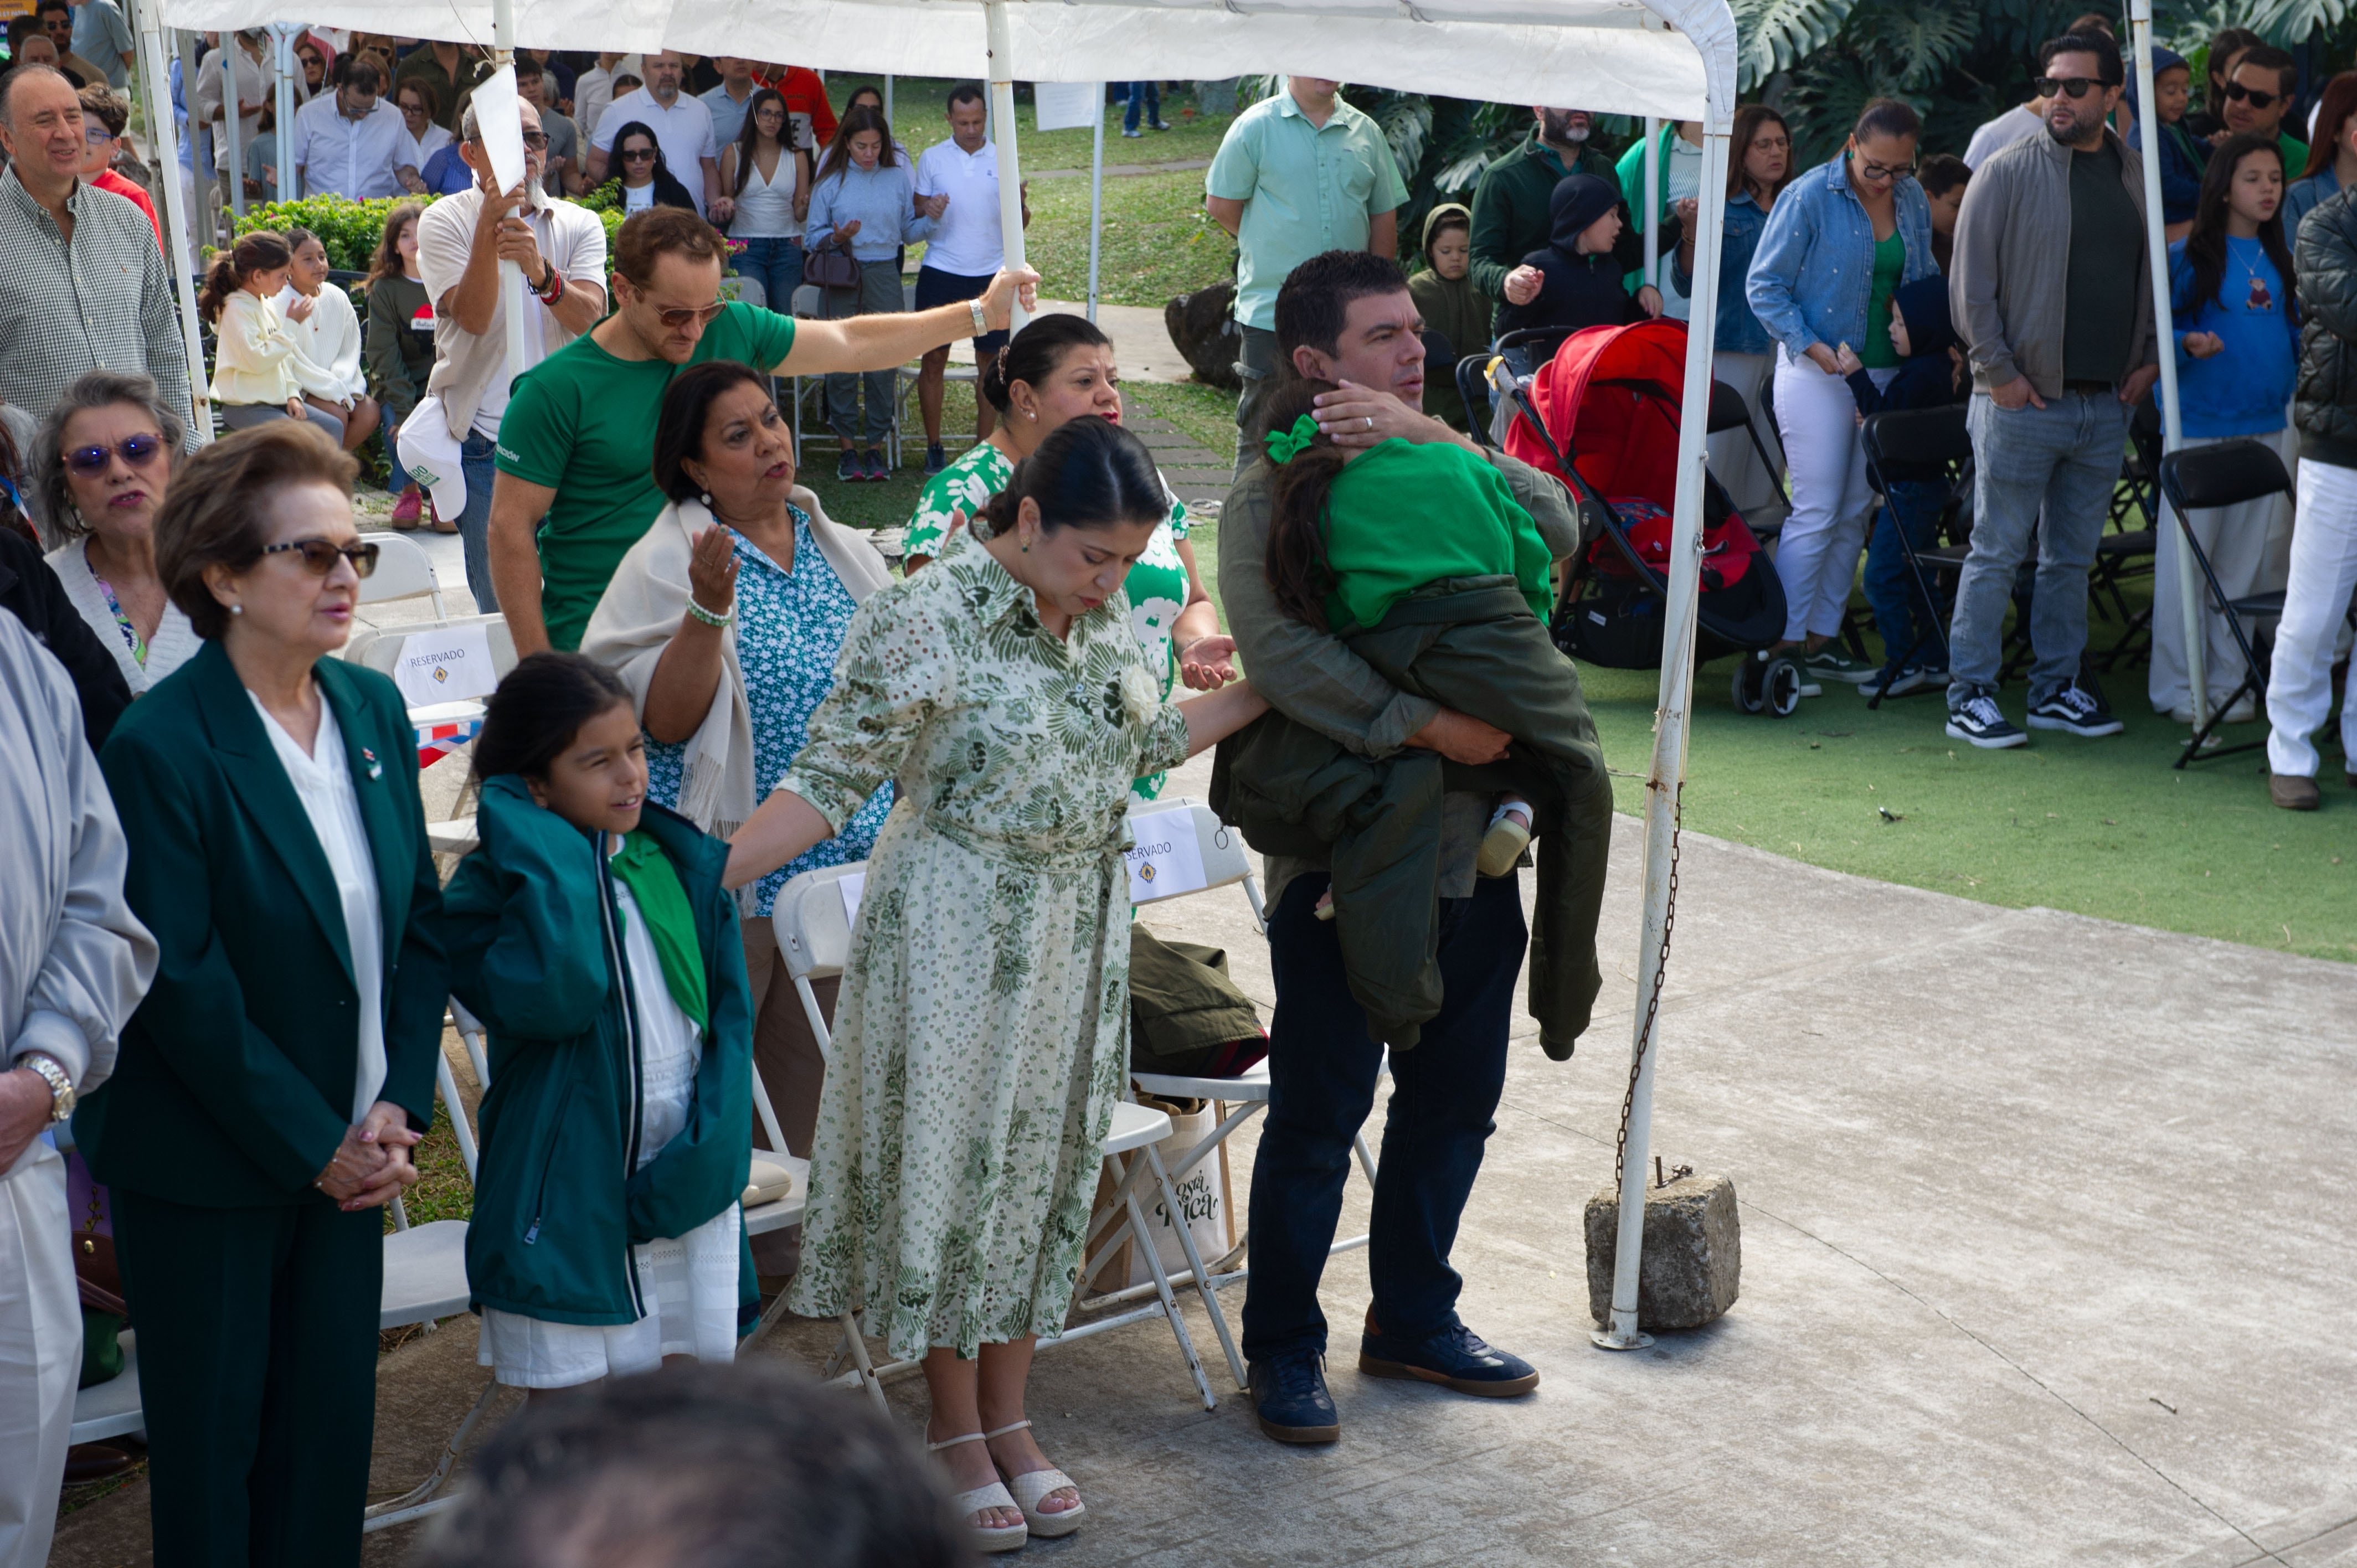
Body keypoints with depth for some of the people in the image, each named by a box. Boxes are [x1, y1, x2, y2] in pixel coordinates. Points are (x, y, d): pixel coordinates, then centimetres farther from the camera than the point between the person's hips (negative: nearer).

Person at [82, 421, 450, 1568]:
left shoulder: (373, 708, 4)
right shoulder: (158, 749, -17)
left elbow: (419, 917, 8)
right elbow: (178, 988, -18)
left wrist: (396, 1106, -3)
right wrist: (315, 1145, -13)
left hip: (348, 1149, 6)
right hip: (204, 1171, -6)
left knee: (334, 1428, 11)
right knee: (213, 1443, 8)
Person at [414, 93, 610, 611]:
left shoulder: (581, 225, 7)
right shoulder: (444, 222, 1)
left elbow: (587, 316, -11)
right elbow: (474, 317, -14)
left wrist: (541, 272, -31)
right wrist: (489, 228, -24)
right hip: (484, 439, -2)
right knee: (502, 606, -1)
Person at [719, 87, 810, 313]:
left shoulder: (797, 157, 9)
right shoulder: (734, 153, 5)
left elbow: (798, 214, 9)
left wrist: (804, 207, -12)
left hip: (787, 246, 2)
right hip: (746, 245, -2)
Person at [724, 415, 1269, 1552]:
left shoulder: (1104, 615, 2)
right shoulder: (927, 619, -18)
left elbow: (1145, 744, 16)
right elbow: (828, 780, -16)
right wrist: (703, 879, -25)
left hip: (1078, 935, 6)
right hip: (957, 934, -6)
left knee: (1044, 1159, 11)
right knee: (952, 1158, 3)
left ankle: (1008, 1416, 25)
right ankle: (955, 1430, 18)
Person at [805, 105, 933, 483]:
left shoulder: (898, 177, 6)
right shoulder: (831, 181, 1)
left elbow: (908, 232, 11)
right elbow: (812, 237, 2)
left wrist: (932, 218, -8)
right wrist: (837, 237, -18)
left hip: (884, 275, 1)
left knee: (884, 362, 0)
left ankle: (876, 448, 9)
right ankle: (847, 448, 10)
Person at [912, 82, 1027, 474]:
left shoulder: (1002, 160, 5)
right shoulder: (932, 159, 4)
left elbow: (1019, 223, 7)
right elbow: (915, 214, 9)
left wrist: (1020, 205, -16)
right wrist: (927, 211, -14)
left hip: (992, 275, 1)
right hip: (941, 273, -1)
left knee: (991, 361, 3)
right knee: (934, 359, -1)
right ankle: (934, 448, 9)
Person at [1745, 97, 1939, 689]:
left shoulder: (1913, 202, 6)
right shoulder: (1810, 197, -11)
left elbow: (1925, 283, 18)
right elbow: (1764, 287, -8)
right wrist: (1813, 347, -18)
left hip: (1886, 374, 6)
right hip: (1818, 373, -6)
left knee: (1856, 513, 8)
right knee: (1816, 512, -9)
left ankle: (1822, 638, 16)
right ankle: (1783, 643, -2)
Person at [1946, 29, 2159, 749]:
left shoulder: (2138, 178, 11)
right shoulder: (2008, 172, -4)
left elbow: (2158, 277, 20)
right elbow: (1970, 284, -6)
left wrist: (2149, 360, 8)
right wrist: (1998, 372, -10)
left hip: (2107, 404, 5)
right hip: (2022, 398, -5)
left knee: (2073, 556, 11)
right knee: (1997, 552, -2)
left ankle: (2056, 688, 21)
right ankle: (1969, 694, 4)